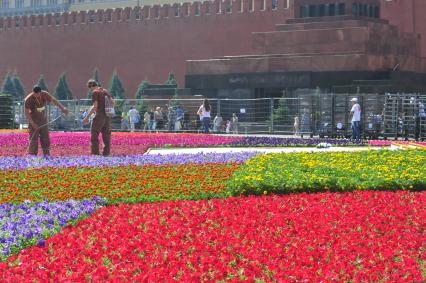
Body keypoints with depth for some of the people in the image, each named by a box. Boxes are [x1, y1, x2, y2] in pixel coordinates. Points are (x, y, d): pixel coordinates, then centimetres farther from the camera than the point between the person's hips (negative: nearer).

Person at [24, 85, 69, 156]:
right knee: (33, 139, -9)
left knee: (45, 138, 5)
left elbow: (54, 100, -14)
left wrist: (63, 108, -28)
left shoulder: (45, 94, -9)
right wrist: (33, 124, -21)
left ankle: (47, 155, 12)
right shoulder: (28, 99, -19)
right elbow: (27, 113, -15)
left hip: (43, 120, 4)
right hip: (34, 120, -4)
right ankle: (32, 155, -6)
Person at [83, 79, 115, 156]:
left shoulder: (95, 92, -8)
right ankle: (106, 153, 8)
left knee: (94, 135, -1)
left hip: (99, 116, -7)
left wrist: (87, 117, -13)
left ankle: (95, 153, -5)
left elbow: (95, 106, -16)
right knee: (106, 136, 9)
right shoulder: (105, 91, 14)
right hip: (107, 117, 7)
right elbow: (113, 103, 13)